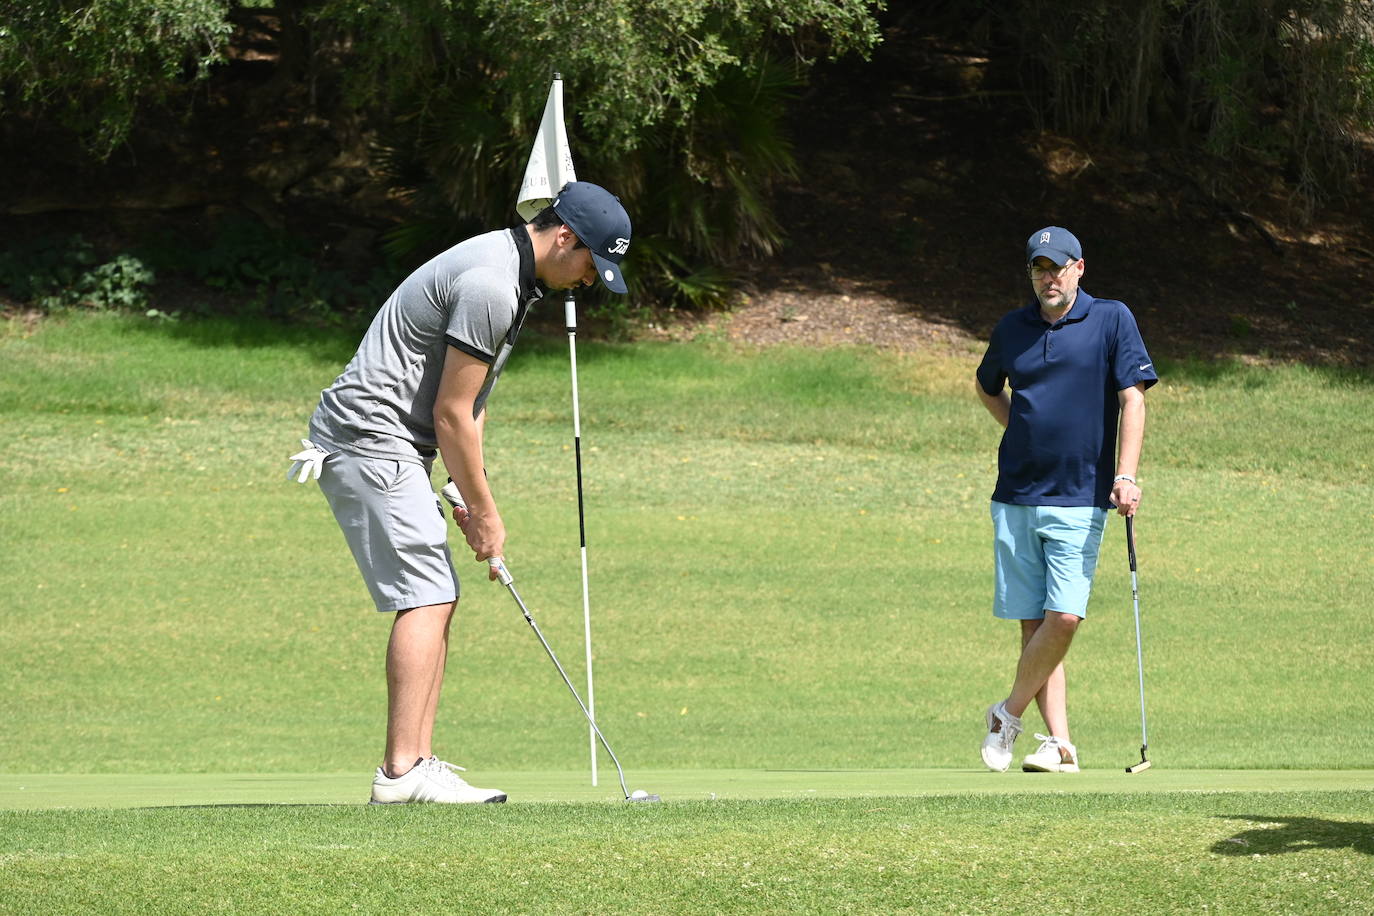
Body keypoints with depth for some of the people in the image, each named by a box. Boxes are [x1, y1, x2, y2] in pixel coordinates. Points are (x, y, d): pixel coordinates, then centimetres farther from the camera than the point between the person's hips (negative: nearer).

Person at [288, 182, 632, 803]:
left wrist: (470, 498, 14)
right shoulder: (490, 286, -20)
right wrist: (484, 512, -8)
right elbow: (451, 413, -17)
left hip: (392, 448, 11)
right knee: (426, 596, -14)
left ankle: (418, 763, 6)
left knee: (435, 600, 8)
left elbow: (467, 402, 20)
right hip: (371, 442, -11)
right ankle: (401, 771, -19)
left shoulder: (507, 272, 14)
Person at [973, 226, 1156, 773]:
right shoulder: (1012, 329, 10)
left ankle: (1009, 714, 6)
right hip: (1016, 497, 3)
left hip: (1079, 500, -3)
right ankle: (1058, 744, 3)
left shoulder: (1112, 320, 0)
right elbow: (987, 386, 29)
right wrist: (1019, 429, 13)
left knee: (1063, 618, -13)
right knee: (1034, 623, 0)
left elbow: (1132, 399, -5)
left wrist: (1125, 476, -15)